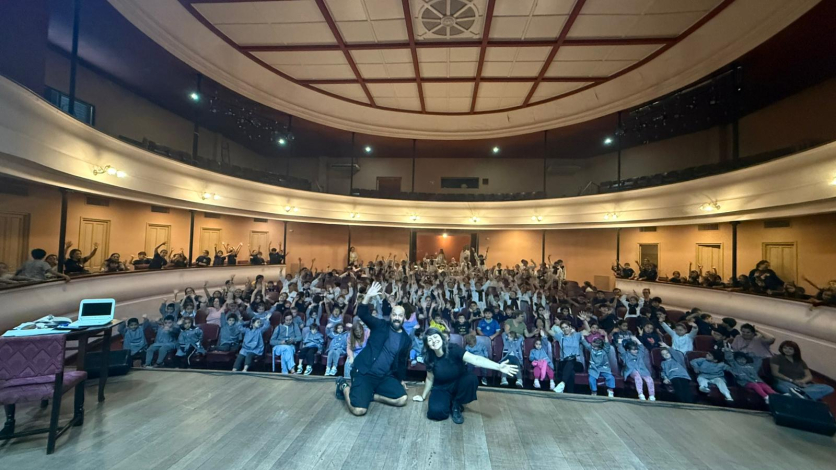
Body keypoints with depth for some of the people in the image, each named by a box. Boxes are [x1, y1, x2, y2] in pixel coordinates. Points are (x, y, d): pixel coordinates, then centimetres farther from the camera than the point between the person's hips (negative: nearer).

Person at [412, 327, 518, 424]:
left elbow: (475, 359, -39)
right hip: (441, 389, 0)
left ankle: (456, 405, -6)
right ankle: (448, 403, 7)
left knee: (471, 379, -34)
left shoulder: (453, 349, -25)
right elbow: (430, 379, 3)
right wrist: (423, 396, 16)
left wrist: (498, 367, -52)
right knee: (436, 412, -30)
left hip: (458, 385, 0)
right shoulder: (430, 358, -15)